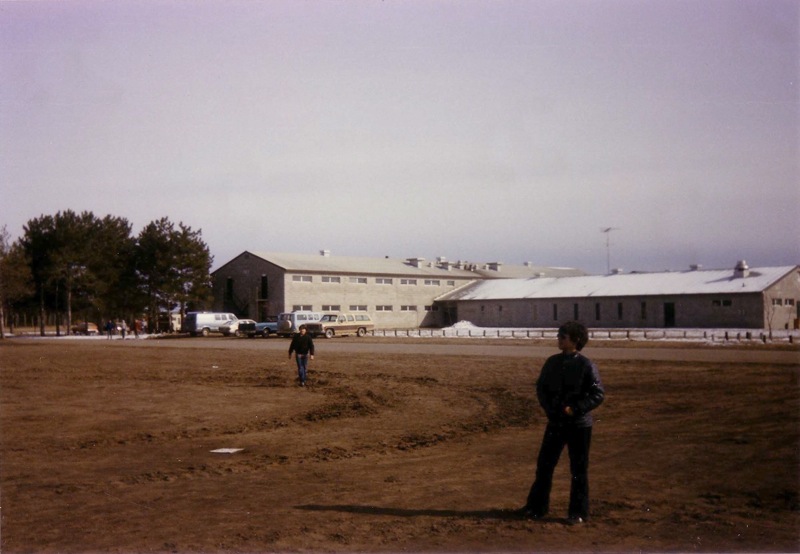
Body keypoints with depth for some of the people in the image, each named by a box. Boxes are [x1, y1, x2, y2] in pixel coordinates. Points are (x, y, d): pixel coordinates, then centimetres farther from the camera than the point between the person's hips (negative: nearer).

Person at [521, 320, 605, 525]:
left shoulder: (586, 365, -10)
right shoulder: (552, 362, 4)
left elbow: (598, 395, -10)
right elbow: (541, 387, 12)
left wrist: (575, 409, -17)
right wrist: (548, 408, -2)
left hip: (579, 424, -4)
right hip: (555, 422, 5)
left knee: (578, 470, 5)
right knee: (544, 464, 8)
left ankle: (578, 512, 17)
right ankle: (537, 506, 20)